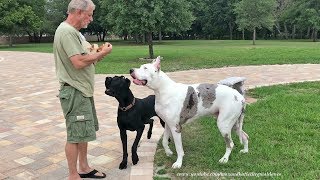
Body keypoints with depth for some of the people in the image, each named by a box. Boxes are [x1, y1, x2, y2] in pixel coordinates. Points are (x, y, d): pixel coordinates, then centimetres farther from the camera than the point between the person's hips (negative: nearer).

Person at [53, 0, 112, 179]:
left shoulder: (73, 31, 16)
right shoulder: (67, 31, -17)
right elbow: (79, 62, -25)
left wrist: (96, 55, 4)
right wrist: (102, 53, -13)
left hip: (83, 91, 10)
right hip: (75, 92, -10)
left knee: (83, 133, 16)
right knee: (75, 136, -1)